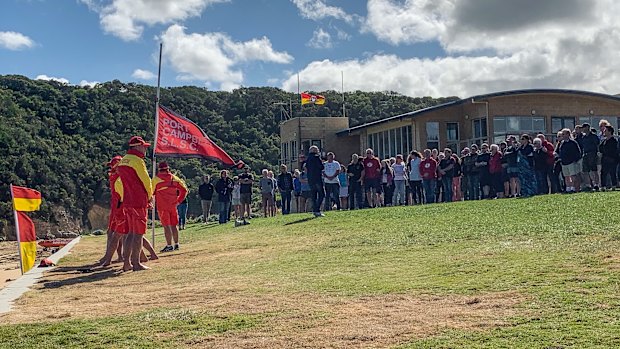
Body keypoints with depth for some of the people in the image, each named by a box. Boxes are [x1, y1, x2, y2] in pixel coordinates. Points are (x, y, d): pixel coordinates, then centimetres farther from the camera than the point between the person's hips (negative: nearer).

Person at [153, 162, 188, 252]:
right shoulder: (174, 178, 7)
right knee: (173, 225, 12)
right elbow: (184, 189, 8)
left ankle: (169, 245, -6)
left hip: (162, 206, -4)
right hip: (173, 205, 4)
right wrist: (179, 201, 12)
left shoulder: (156, 179, -6)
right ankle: (176, 244, 17)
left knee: (166, 226, -4)